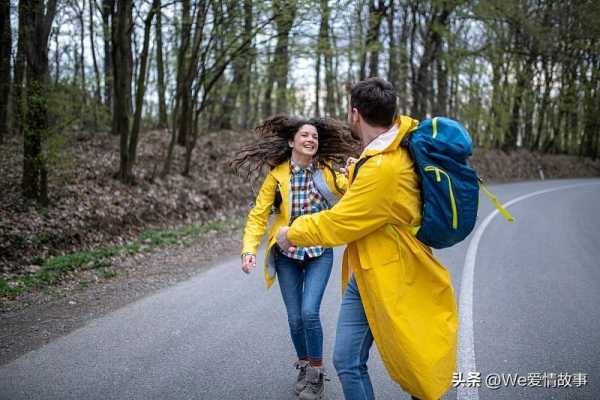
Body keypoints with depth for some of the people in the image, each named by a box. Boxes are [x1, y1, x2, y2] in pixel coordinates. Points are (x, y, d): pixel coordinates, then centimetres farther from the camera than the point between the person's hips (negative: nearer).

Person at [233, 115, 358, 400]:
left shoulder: (328, 173, -8)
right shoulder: (276, 175, -9)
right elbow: (258, 215, -7)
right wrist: (249, 250, -19)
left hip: (319, 253, -1)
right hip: (286, 254, 1)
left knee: (309, 312, -13)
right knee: (295, 317, 5)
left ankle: (316, 373, 8)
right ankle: (303, 367, 31)